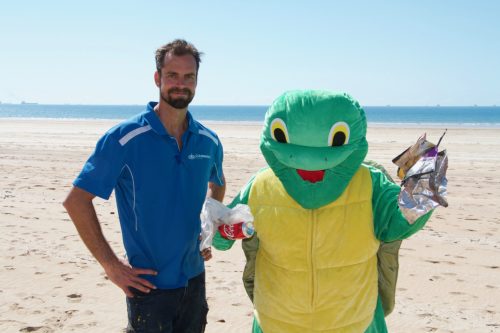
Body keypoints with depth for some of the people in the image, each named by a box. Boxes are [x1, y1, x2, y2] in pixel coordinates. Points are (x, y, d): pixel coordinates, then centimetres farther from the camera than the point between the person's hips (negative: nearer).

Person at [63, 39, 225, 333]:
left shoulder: (209, 141, 0)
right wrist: (111, 265, -14)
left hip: (195, 278, 5)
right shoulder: (124, 138, -15)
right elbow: (76, 201, -13)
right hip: (149, 283, -5)